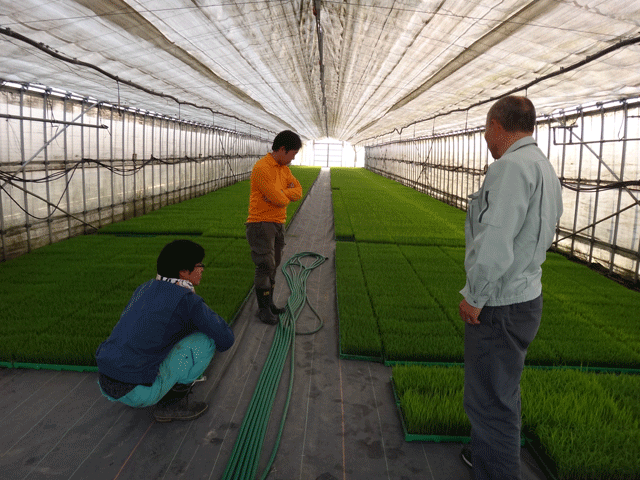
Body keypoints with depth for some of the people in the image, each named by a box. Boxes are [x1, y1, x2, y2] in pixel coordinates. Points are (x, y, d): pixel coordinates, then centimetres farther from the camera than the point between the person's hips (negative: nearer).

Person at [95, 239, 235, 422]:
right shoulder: (188, 300, -12)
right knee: (207, 339, -2)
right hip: (139, 392, -8)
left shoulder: (145, 289, 13)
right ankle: (172, 403, 5)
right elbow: (225, 339, -7)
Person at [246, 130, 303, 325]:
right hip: (261, 223, -8)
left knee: (273, 265, 12)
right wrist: (286, 195, 1)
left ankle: (269, 303, 23)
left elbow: (298, 191, 3)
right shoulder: (262, 168, -17)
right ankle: (263, 308, 4)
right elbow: (278, 199, -21)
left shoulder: (284, 169, 12)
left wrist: (280, 194, -14)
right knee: (265, 266, -8)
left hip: (278, 223, 8)